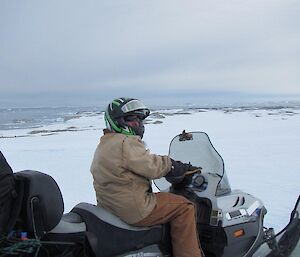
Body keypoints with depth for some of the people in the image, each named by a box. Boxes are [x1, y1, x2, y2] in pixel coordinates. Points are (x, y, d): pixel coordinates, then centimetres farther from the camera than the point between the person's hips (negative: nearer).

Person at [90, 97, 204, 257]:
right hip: (134, 209, -11)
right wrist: (171, 164, -1)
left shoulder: (105, 144, 16)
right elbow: (152, 167, -19)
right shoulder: (126, 142, -17)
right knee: (184, 207, -3)